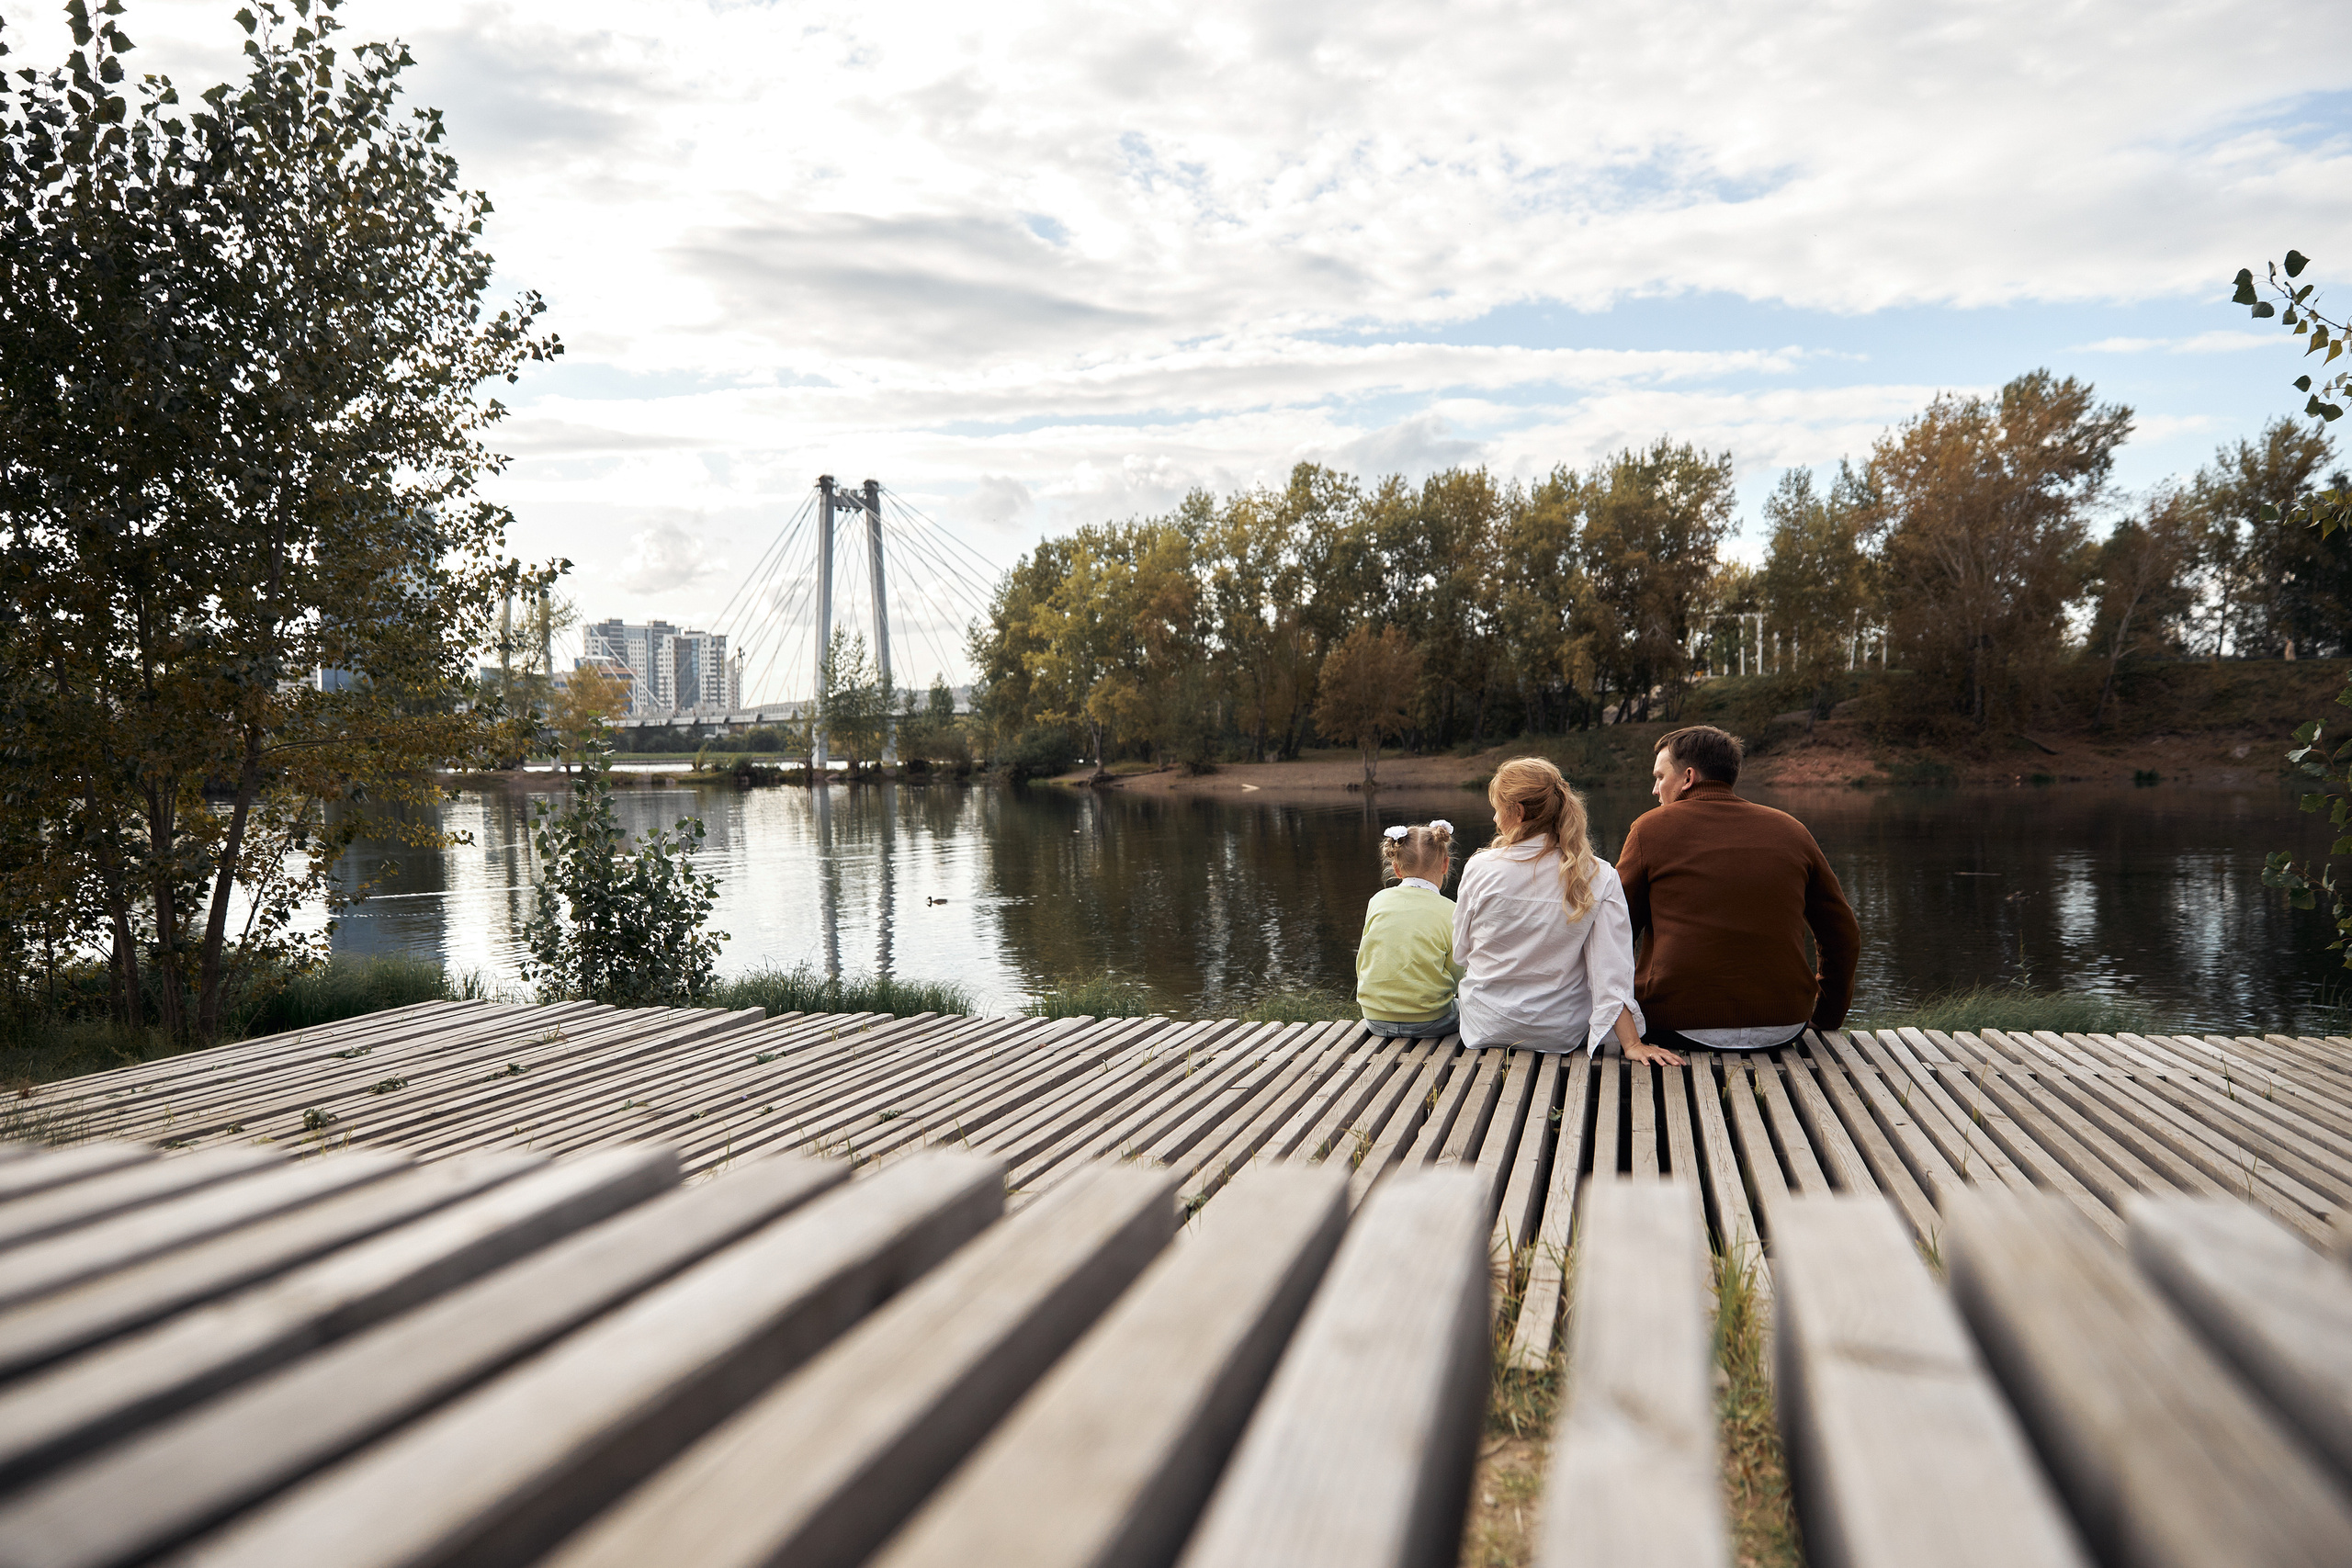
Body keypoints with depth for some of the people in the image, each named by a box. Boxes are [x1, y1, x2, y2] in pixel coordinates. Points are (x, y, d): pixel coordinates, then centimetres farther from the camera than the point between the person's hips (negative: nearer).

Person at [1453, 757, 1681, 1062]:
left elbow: (1461, 953, 2)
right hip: (1563, 1034, 2)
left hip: (1487, 1029, -1)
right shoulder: (1600, 877, -11)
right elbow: (1612, 968, -16)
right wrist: (1632, 1043, -15)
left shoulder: (1480, 868, -11)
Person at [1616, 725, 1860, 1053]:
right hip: (1782, 1031, 4)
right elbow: (1845, 938, 15)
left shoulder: (1651, 828, 1)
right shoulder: (1790, 829, 10)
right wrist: (1826, 1019, 28)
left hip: (1681, 1028, -4)